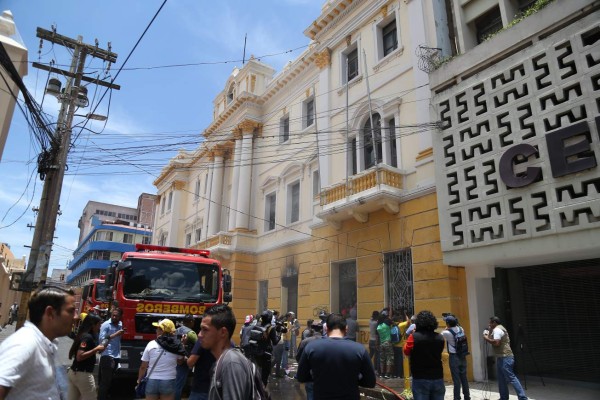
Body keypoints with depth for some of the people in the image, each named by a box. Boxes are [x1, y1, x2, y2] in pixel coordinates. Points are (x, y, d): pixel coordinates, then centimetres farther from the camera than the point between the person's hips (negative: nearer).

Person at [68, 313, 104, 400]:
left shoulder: (84, 335, 12)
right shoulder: (87, 337, -17)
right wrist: (96, 349, -18)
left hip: (74, 372, 9)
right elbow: (79, 357, -23)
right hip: (83, 374, -9)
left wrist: (96, 350, 12)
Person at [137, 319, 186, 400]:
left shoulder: (151, 344, -7)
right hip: (169, 382, 0)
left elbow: (143, 367, -2)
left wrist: (139, 380, 12)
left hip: (152, 381, 0)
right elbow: (180, 362, 9)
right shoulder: (177, 346, -5)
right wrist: (182, 346, 11)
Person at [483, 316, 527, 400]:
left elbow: (496, 343, -25)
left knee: (511, 378, -10)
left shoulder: (497, 329, -13)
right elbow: (495, 341, 20)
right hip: (502, 357, 11)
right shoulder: (500, 328, 19)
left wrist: (487, 338, -13)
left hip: (505, 358, -11)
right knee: (502, 379, 14)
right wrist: (489, 334, 15)